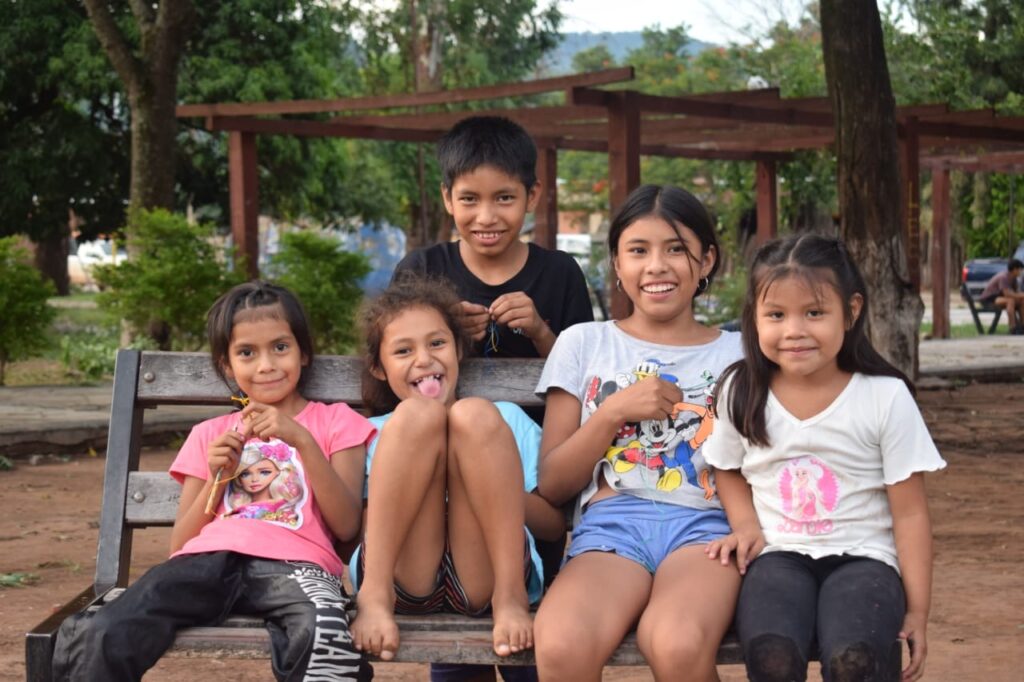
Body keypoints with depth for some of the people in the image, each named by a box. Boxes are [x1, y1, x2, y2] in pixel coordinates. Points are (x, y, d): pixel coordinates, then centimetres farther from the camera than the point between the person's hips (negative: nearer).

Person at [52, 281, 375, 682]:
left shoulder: (335, 422, 20)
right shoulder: (210, 435, 28)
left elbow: (346, 525, 5)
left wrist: (303, 441, -5)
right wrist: (217, 479, 5)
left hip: (289, 563, -2)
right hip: (207, 559, 3)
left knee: (324, 638, -41)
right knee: (99, 638, -29)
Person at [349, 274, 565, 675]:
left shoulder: (507, 419, 28)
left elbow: (555, 525, 18)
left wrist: (492, 482, -1)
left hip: (484, 577, 0)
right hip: (403, 578, 0)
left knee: (474, 415, -17)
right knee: (416, 413, -17)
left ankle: (510, 595, -25)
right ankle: (375, 594, -28)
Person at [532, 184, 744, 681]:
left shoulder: (738, 353, 18)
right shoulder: (583, 344, 17)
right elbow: (552, 486, 11)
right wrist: (613, 411, -1)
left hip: (704, 524, 0)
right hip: (610, 526, 1)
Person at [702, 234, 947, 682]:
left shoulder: (886, 397, -5)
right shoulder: (741, 391, 2)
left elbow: (909, 513, -1)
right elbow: (728, 470, 19)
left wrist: (917, 611, -2)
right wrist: (746, 525, -1)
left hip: (862, 558, -1)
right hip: (780, 557, 2)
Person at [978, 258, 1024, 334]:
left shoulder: (1014, 278, 3)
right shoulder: (1004, 277, -25)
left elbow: (1017, 293, 7)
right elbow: (1007, 294, -35)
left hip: (998, 296, 9)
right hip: (988, 298, -9)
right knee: (1010, 300, -34)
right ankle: (1013, 329, -36)